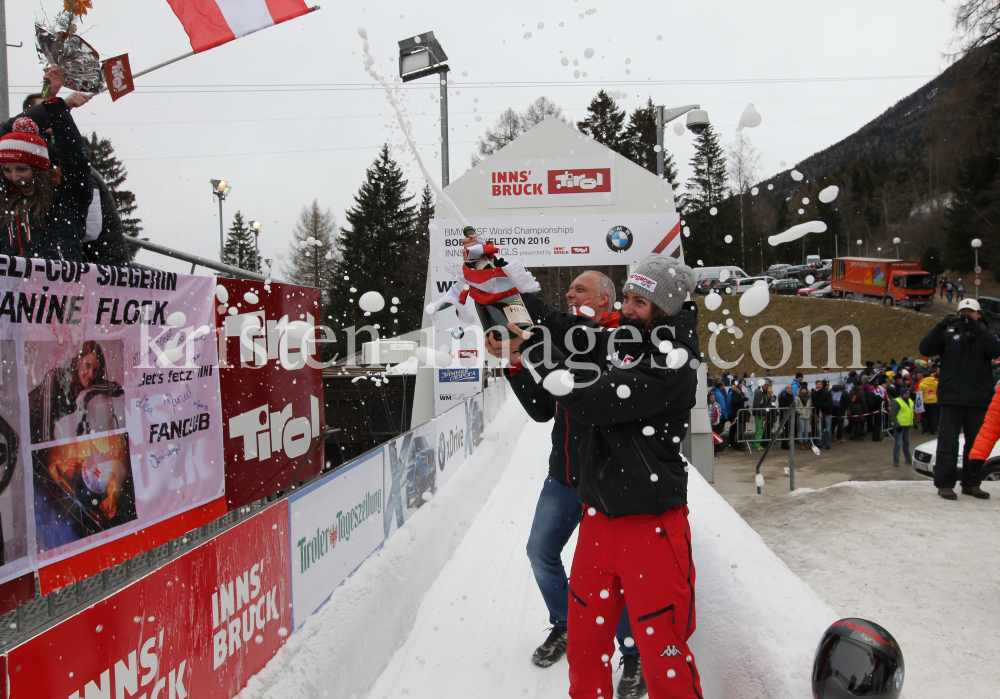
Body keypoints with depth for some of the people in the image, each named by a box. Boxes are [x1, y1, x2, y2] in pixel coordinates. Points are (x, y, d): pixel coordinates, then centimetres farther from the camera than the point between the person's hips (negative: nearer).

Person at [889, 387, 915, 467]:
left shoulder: (910, 401, 13)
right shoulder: (896, 402, -14)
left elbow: (912, 413, 26)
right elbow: (892, 415, -17)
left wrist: (913, 423, 19)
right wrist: (897, 425, -23)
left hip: (907, 426, 8)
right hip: (899, 426, -8)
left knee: (907, 442, 16)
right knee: (898, 443, -7)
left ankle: (908, 458, 26)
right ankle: (895, 460, -3)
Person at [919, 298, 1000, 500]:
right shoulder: (949, 334, 11)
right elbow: (925, 349, -4)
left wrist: (976, 328, -20)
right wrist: (940, 327, -17)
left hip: (978, 400, 2)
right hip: (951, 398, -1)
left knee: (976, 443, 7)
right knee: (948, 442, -3)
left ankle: (972, 483, 16)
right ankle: (945, 484, 0)